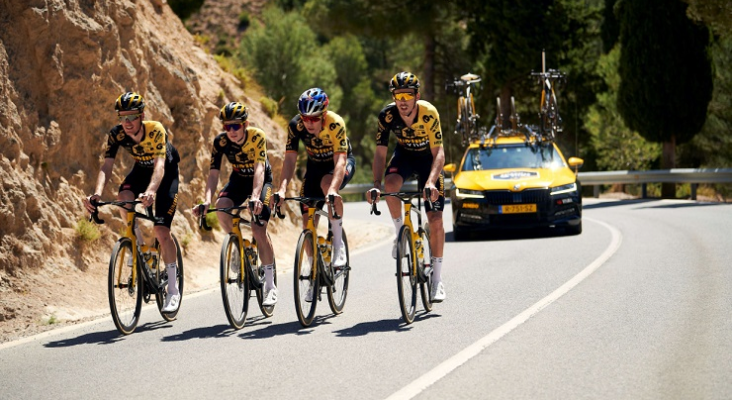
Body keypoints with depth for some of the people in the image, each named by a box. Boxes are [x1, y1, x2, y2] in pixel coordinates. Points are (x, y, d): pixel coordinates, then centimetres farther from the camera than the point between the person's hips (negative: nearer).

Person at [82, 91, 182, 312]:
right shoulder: (116, 134, -24)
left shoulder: (156, 130, -35)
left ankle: (173, 289, -2)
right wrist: (97, 194, -51)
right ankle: (137, 243, -5)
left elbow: (159, 165, -47)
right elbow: (107, 166, -31)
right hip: (142, 169, 4)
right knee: (123, 197, -31)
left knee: (161, 230, -14)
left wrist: (151, 191, -66)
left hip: (166, 172, -4)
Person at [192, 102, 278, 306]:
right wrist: (206, 200, -42)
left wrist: (255, 197, -55)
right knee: (221, 206, -31)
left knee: (258, 228, -20)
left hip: (262, 180, -3)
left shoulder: (257, 137, -28)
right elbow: (213, 173, -25)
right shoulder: (220, 141, -20)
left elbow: (259, 168, -39)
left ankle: (270, 286, -11)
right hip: (238, 180, 3)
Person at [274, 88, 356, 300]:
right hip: (315, 165, 4)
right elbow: (290, 158, -25)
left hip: (343, 162, -4)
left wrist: (333, 189, -56)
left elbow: (340, 161, -40)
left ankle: (339, 245, -22)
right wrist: (282, 188, -40)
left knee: (327, 184, -38)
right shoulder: (296, 125, -23)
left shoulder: (335, 124, -33)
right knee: (308, 221, -6)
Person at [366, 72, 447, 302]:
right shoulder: (388, 115, -24)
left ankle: (437, 279, 2)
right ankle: (400, 232, -11)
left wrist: (431, 182, -45)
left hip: (428, 158, -2)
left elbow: (438, 153, -29)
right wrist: (376, 185, -34)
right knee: (391, 183, -35)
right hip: (405, 156, 2)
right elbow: (380, 153, -20)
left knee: (435, 220, -10)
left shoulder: (429, 113, -30)